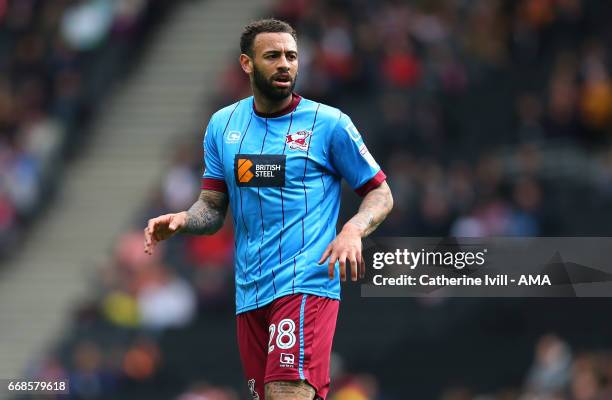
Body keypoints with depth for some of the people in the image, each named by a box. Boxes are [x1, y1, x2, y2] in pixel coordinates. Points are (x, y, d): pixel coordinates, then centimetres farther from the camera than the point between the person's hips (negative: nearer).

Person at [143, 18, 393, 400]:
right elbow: (213, 208, 15)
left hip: (306, 285, -5)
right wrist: (183, 220, -7)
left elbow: (380, 193, 4)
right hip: (250, 293, 5)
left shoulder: (329, 123, -1)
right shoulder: (223, 124, 12)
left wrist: (353, 230, -16)